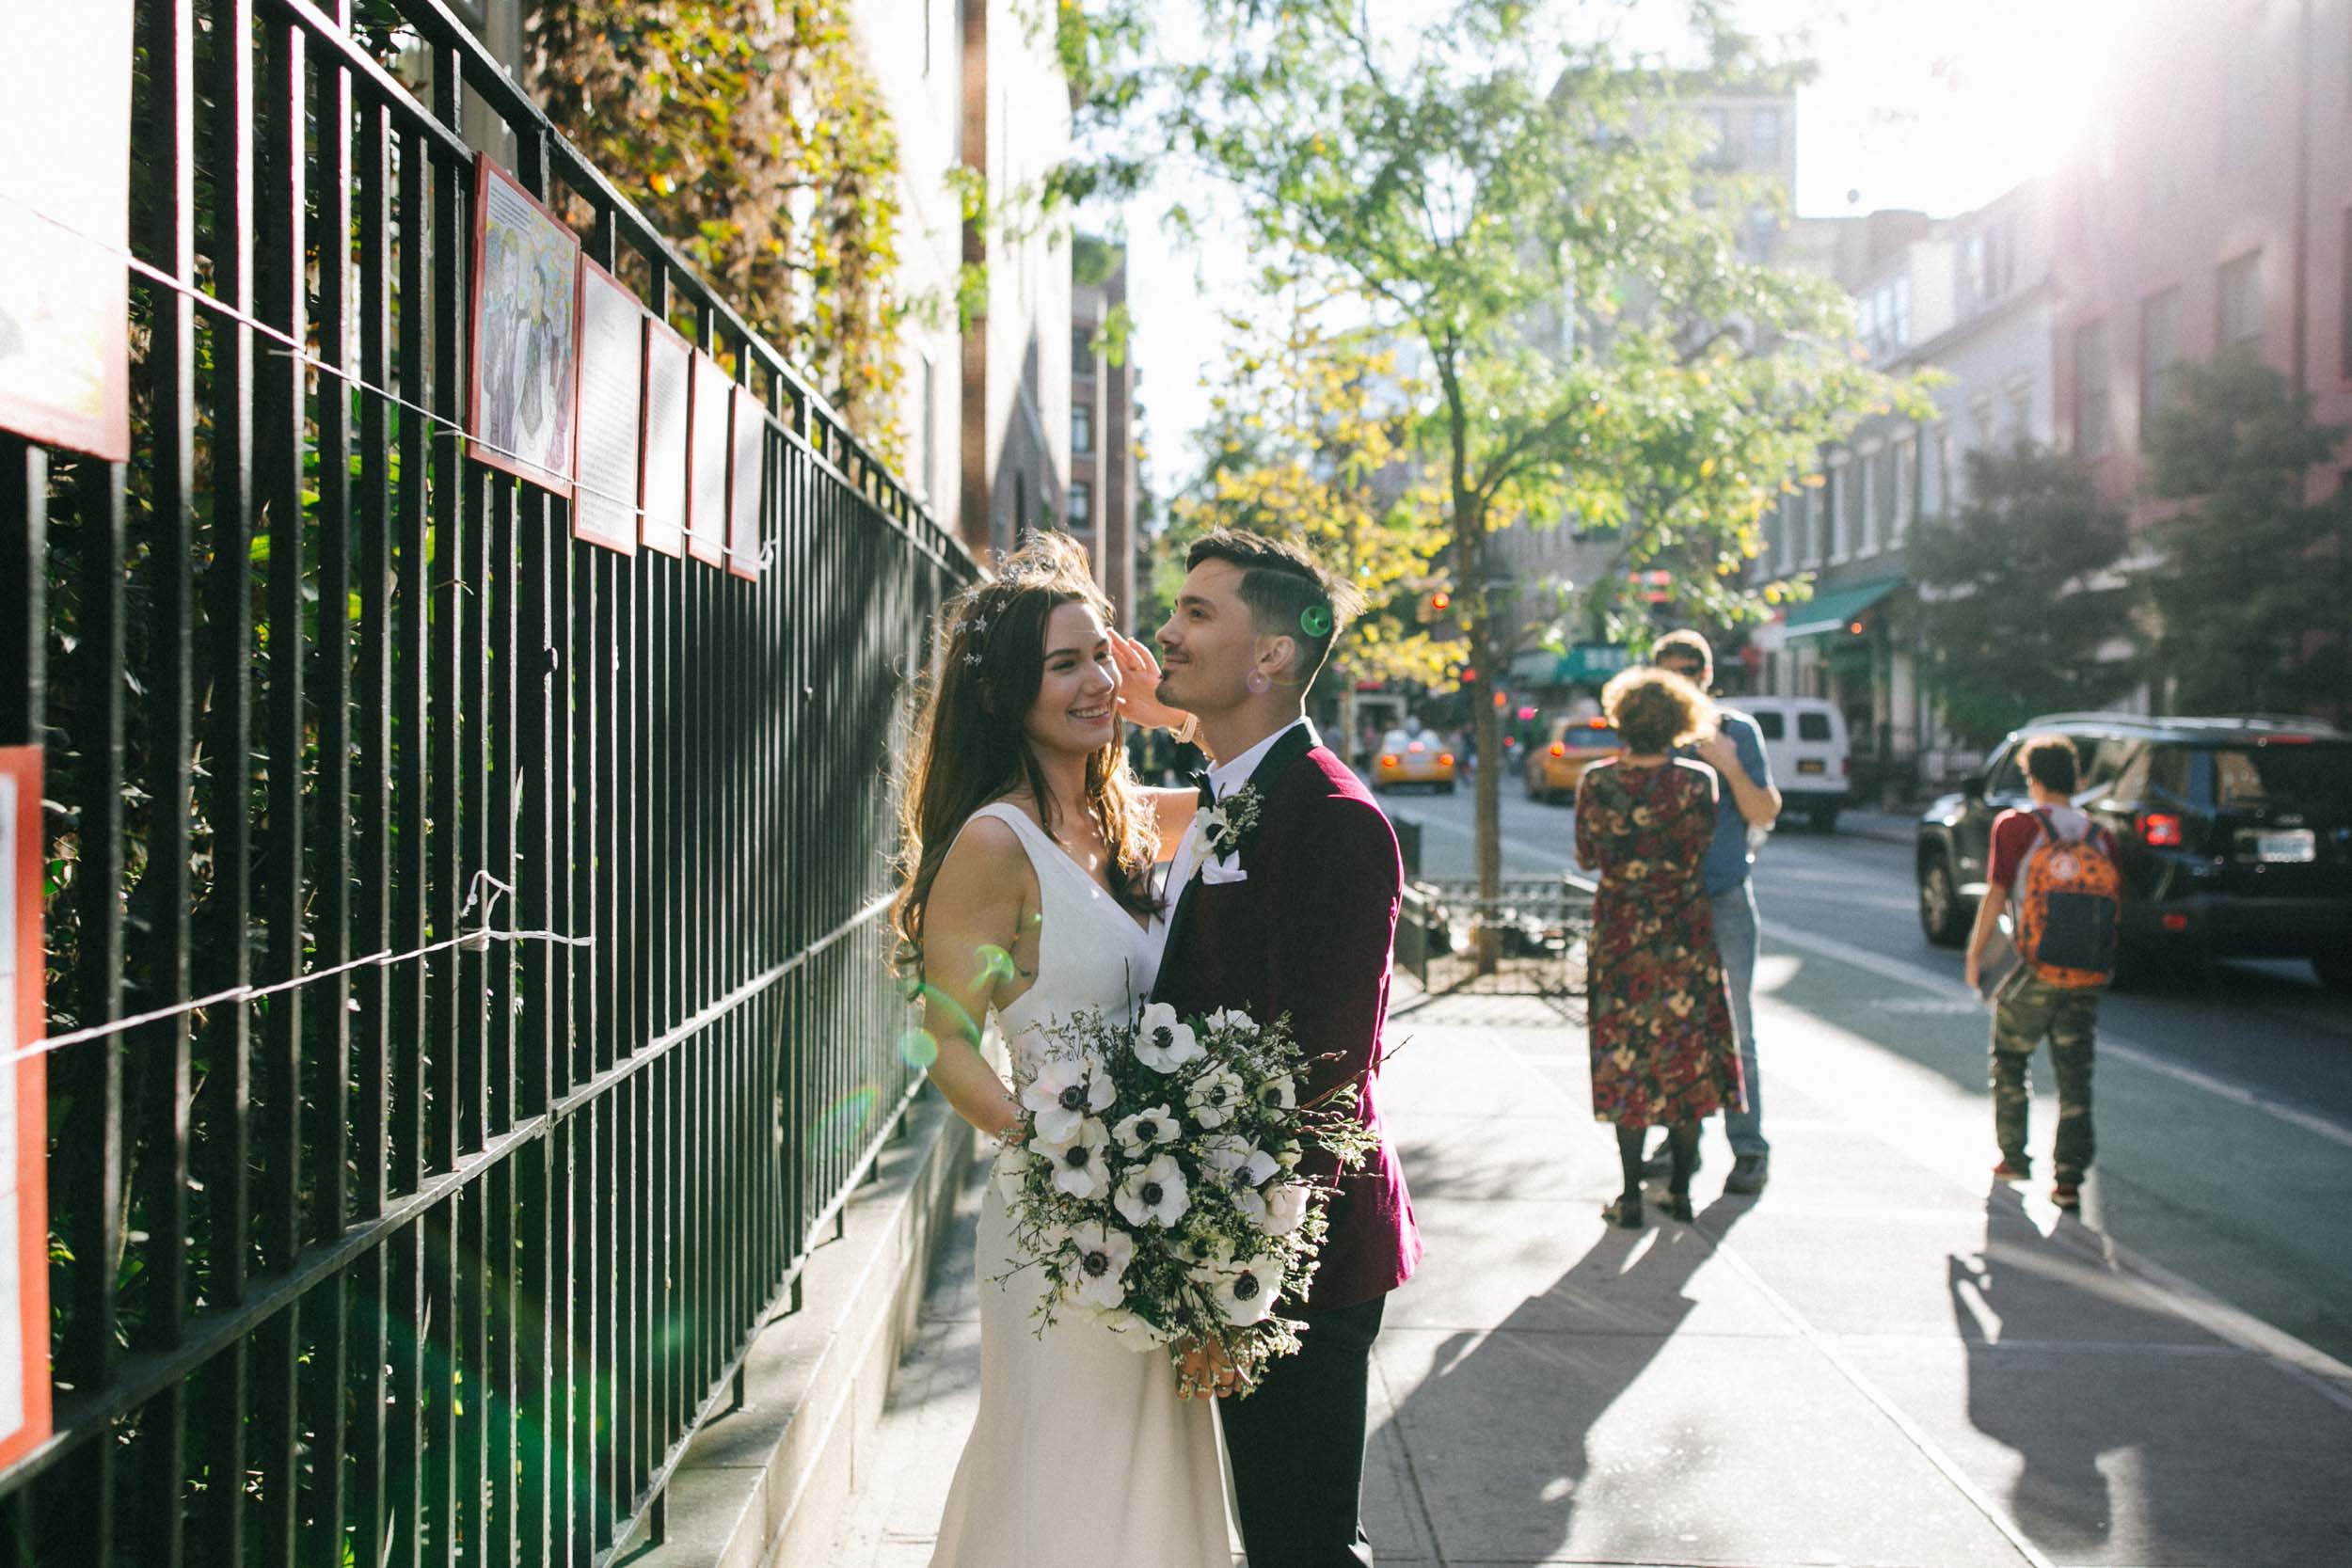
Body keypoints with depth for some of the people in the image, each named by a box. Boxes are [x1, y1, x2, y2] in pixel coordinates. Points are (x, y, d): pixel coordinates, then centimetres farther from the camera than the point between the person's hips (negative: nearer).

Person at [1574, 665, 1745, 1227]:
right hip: (1687, 930, 1)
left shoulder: (1597, 782, -11)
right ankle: (1680, 1189, 15)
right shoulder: (1698, 781, -10)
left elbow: (1587, 858, 0)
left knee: (1624, 1056, 6)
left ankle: (1631, 1196, 6)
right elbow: (1705, 847, 2)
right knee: (1687, 1051, 12)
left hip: (1620, 932, -1)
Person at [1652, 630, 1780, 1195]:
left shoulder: (1736, 731, 0)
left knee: (1733, 1031, -2)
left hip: (1725, 899, -3)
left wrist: (1731, 767, -19)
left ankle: (1749, 1149, 3)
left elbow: (1766, 814, -4)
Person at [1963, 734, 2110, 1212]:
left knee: (2010, 1060, 18)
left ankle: (2014, 1156, 24)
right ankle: (2069, 1179, 1)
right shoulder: (2100, 836, 6)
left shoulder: (2015, 826, -6)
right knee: (2074, 1076, 6)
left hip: (2032, 971, -3)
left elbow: (1996, 895, -8)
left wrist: (1975, 953, 1)